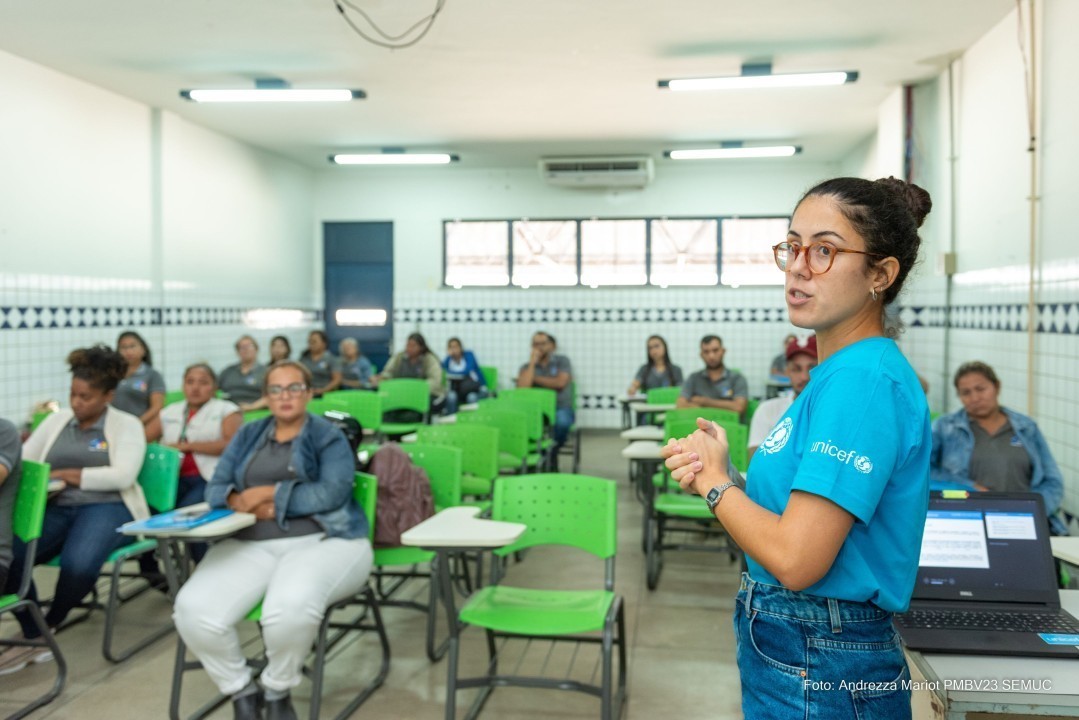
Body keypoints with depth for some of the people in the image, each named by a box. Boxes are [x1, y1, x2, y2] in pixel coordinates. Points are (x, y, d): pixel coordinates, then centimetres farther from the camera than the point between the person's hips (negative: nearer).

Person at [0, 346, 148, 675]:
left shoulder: (126, 424, 2)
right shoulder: (57, 420, 16)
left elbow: (122, 476, -12)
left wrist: (67, 474, -13)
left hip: (107, 508, -4)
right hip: (55, 508, 5)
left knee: (77, 564, -34)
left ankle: (49, 625, -1)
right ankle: (33, 638, -5)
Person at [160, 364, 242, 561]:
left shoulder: (226, 410, 10)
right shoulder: (169, 412, 23)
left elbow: (231, 445, -6)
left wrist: (186, 446, -10)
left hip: (211, 478, -4)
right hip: (174, 477, 4)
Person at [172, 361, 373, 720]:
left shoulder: (328, 436, 7)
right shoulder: (248, 435, 20)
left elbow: (332, 493, -8)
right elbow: (215, 487, 13)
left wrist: (269, 493, -10)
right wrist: (240, 501, -10)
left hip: (321, 540, -4)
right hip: (248, 544, 4)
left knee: (291, 606, -38)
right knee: (193, 610, -25)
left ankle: (278, 690, -5)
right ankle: (241, 691, 1)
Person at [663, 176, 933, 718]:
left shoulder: (862, 380, -22)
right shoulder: (837, 373, 8)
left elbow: (796, 559, -27)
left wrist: (715, 480, -12)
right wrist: (709, 469, -6)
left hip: (819, 674, -9)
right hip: (789, 648, 9)